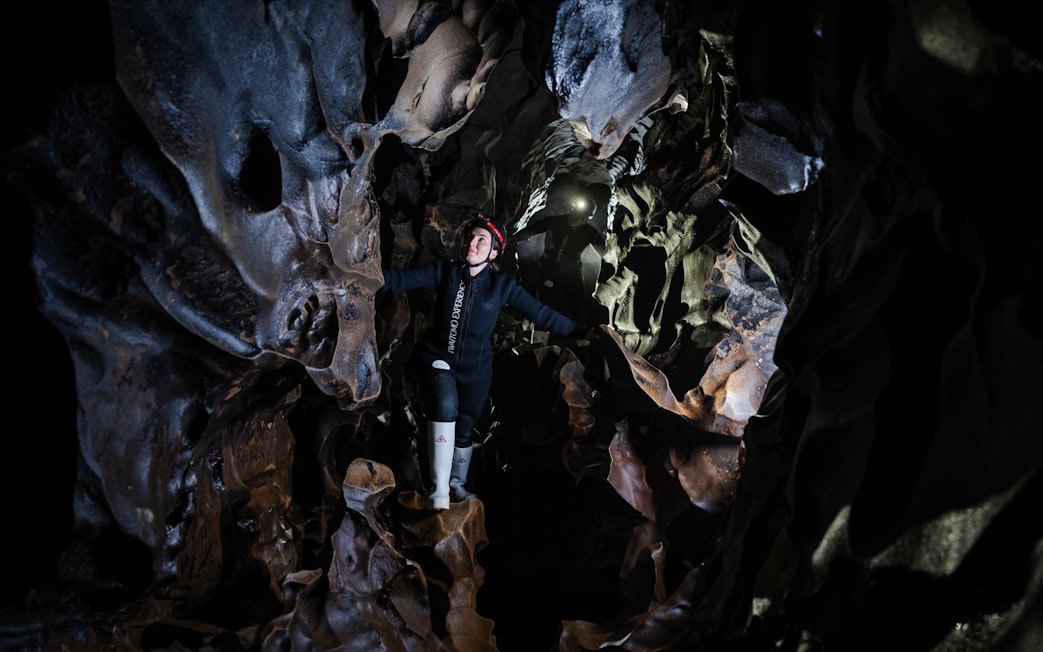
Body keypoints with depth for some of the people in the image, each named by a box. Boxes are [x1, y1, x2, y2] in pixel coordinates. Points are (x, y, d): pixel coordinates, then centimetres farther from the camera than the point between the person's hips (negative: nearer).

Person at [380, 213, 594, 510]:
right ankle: (440, 487, -24)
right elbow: (401, 278, -16)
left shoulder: (502, 285, -9)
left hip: (476, 368, 2)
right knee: (446, 405, -29)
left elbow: (541, 313, -8)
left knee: (465, 427, 14)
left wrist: (583, 331, -11)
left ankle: (457, 484, 40)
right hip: (440, 358, -2)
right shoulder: (445, 271, -9)